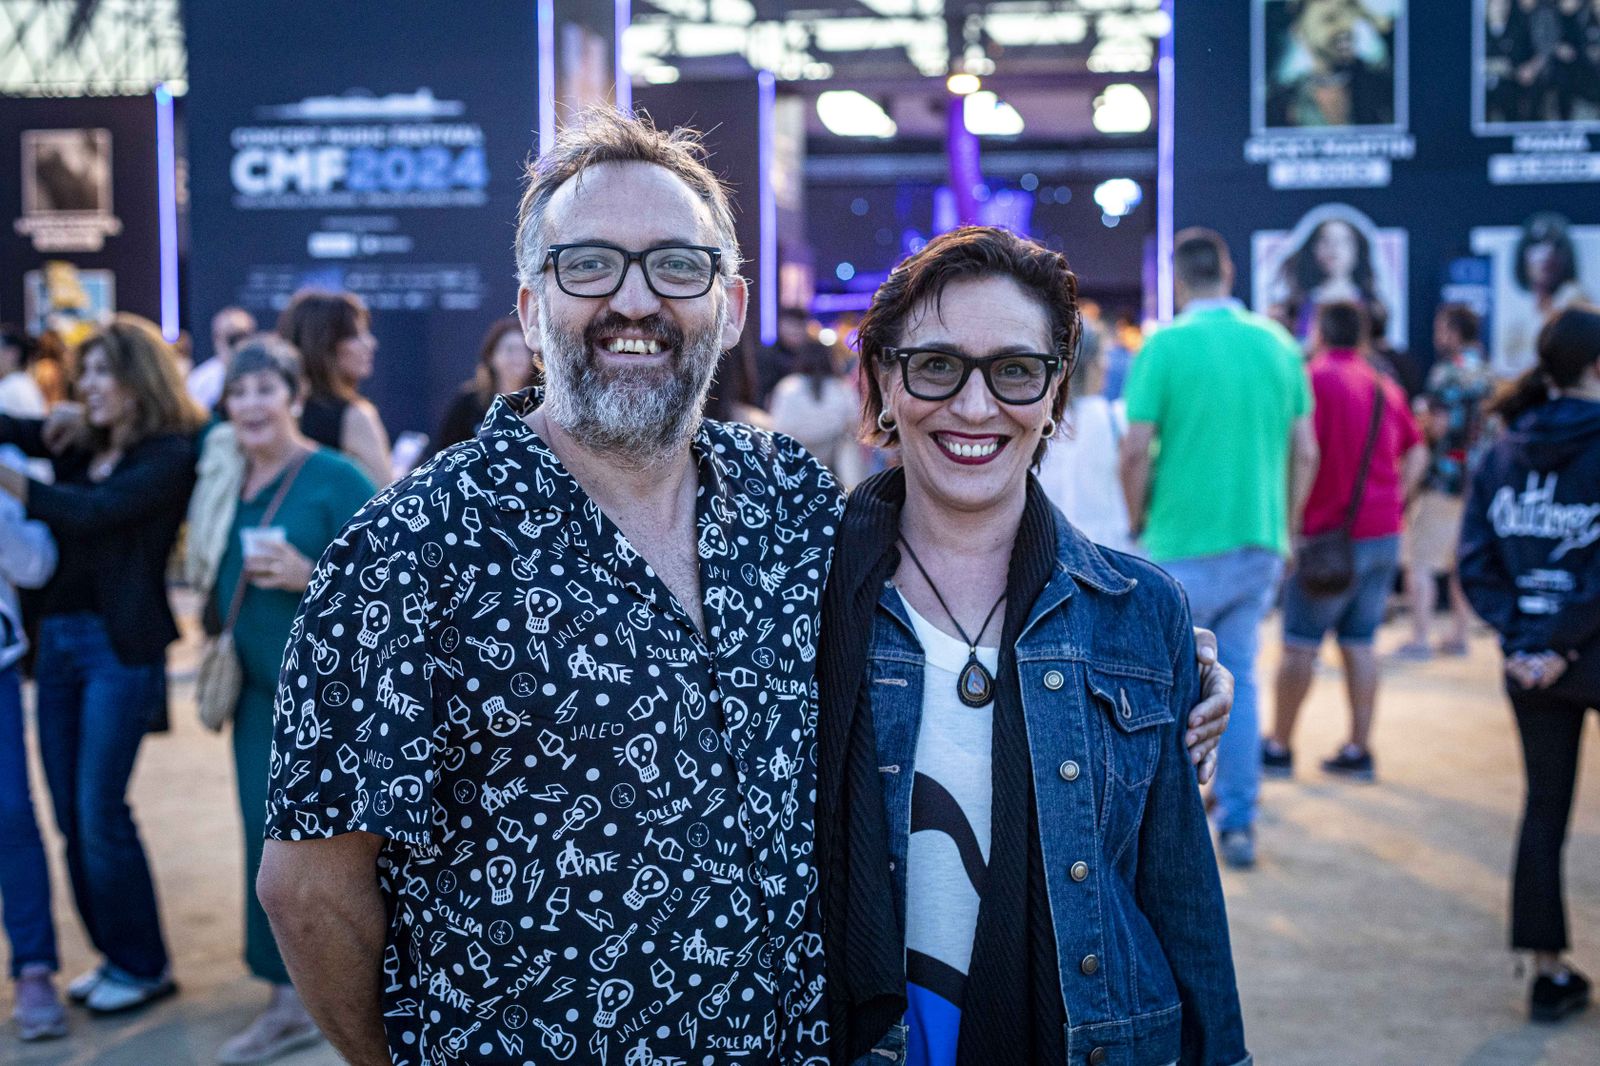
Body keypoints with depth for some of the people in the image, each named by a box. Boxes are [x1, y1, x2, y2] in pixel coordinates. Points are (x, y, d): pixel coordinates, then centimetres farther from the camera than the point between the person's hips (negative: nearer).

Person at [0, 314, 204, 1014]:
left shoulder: (170, 454, -7)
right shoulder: (79, 446, 12)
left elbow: (94, 510, -19)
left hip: (121, 646, -7)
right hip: (57, 637, 7)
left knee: (99, 812, -3)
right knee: (71, 815, 10)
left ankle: (144, 965, 12)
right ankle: (114, 953, 24)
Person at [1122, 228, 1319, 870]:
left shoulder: (1165, 345, -10)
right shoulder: (1279, 344, 4)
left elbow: (1136, 450, -13)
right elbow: (1305, 453, 6)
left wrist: (1138, 523, 2)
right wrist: (1284, 531, 16)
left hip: (1182, 548, -4)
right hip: (1259, 545, 4)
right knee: (1238, 681, 12)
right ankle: (1238, 823, 13)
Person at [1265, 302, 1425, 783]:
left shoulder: (1313, 379, -9)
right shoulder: (1385, 388, 12)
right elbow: (1417, 454, 18)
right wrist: (1392, 503, 17)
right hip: (1384, 535, 6)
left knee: (1300, 643, 2)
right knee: (1360, 643, 10)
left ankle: (1279, 747, 9)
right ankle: (1358, 751, 11)